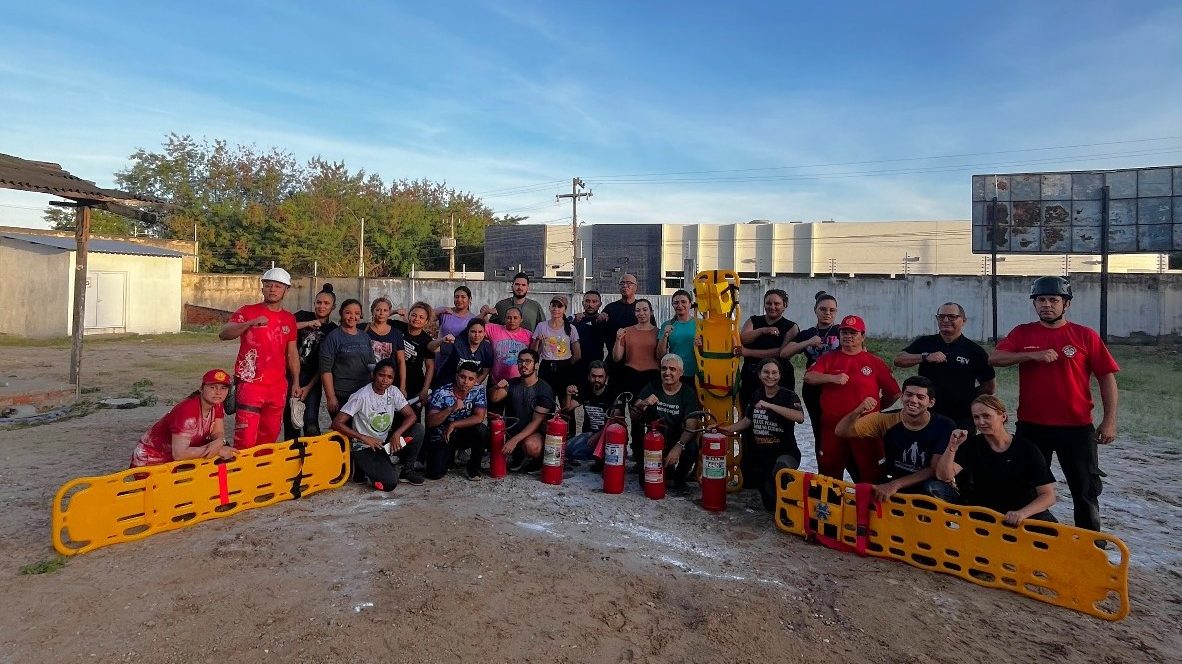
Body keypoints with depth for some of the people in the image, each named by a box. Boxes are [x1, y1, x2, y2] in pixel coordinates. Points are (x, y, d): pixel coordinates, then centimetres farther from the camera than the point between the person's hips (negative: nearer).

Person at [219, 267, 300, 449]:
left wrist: (296, 383, 12)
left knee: (269, 437, 13)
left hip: (278, 387, 4)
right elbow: (223, 334, -14)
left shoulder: (289, 319, 12)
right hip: (250, 385, -4)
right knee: (245, 440, -8)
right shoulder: (247, 311, 0)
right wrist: (250, 323, -29)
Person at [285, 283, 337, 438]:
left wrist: (309, 387, -5)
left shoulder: (333, 330, 3)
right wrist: (307, 324, -20)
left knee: (310, 422, -10)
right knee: (289, 418, 7)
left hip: (312, 379, -1)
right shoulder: (303, 316, 5)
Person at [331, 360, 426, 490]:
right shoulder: (361, 396, -18)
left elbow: (412, 415, -4)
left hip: (386, 442, 6)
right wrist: (364, 438, -25)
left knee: (419, 430, -18)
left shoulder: (393, 392, -3)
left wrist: (397, 434, -21)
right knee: (390, 483, -25)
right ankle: (364, 468, 7)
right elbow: (337, 423, -19)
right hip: (364, 448, -5)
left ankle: (407, 469, 2)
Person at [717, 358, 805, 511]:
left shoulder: (788, 395, -11)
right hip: (760, 454, 6)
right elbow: (747, 420, 17)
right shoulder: (756, 396, 6)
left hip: (784, 452, -6)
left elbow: (800, 417, -31)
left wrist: (769, 405, -32)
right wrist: (726, 429, 8)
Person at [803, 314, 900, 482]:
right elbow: (808, 377, -6)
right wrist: (832, 378, -19)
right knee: (829, 477, 11)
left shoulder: (875, 362, 6)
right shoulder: (829, 359, 9)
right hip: (832, 429, 1)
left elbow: (894, 393, 8)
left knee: (868, 477, 4)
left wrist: (876, 406, 10)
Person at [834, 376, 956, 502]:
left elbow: (936, 469, -16)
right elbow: (841, 432, -11)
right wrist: (857, 412, -32)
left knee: (934, 489, -34)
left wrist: (896, 484, -29)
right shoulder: (886, 420, -9)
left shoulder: (944, 426, -13)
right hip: (890, 483, 2)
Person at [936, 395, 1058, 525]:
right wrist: (952, 447, -32)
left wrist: (1022, 513, -28)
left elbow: (1048, 496, -10)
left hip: (1025, 511, 0)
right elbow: (944, 476, -16)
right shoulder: (973, 445, -3)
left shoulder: (1027, 449, -6)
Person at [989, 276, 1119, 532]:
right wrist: (1033, 355, -21)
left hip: (1076, 427, -1)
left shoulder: (1086, 336, -1)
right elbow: (994, 358, -9)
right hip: (1031, 426, 1)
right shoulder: (1022, 333, 3)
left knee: (1086, 490, 9)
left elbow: (1107, 377, -1)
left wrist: (1109, 420, -6)